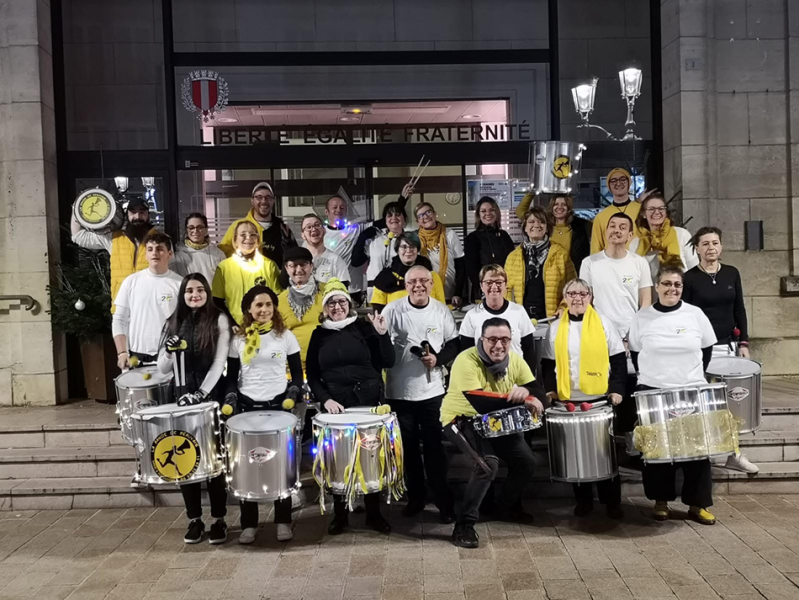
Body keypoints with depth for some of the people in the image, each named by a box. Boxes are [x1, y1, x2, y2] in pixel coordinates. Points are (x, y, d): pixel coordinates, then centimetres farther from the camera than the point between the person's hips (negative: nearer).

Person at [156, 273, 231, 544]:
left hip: (211, 397, -3)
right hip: (181, 397, 3)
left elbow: (219, 362, -10)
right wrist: (168, 352, -15)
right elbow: (163, 369, 6)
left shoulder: (219, 320, -1)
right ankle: (194, 520, 17)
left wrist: (202, 392, -21)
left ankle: (219, 520, 13)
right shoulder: (173, 323, 9)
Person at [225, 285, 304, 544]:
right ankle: (249, 524, 11)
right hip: (248, 407, 1)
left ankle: (283, 521, 13)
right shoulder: (238, 340, 4)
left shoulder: (286, 336, 2)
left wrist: (292, 396, -11)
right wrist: (230, 401, -8)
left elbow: (297, 373, 4)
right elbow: (231, 377, 8)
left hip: (279, 406, -1)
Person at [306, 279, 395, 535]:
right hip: (335, 406, 1)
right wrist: (325, 399, -10)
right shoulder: (319, 335, 5)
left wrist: (383, 334, -15)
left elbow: (387, 363, -3)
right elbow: (312, 375, 4)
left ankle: (374, 514, 19)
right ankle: (340, 514, 20)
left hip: (369, 402, -1)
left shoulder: (364, 328, 1)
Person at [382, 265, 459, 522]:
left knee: (434, 447, 4)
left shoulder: (441, 310, 0)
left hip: (432, 391, 0)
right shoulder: (392, 310, -5)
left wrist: (438, 359, -14)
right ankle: (415, 497, 27)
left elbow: (454, 344, 6)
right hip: (399, 391, 0)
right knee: (408, 447, 12)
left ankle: (444, 500, 15)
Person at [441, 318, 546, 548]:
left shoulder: (514, 360, -5)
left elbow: (537, 390, -9)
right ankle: (464, 525, -17)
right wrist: (516, 398, -42)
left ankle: (508, 507, 31)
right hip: (462, 420, -7)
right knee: (488, 463, -29)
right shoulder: (467, 361, -27)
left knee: (527, 462, 3)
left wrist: (533, 399, -34)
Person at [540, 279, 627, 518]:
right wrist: (550, 389, -4)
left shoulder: (603, 324, 0)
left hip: (600, 398, -2)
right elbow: (548, 364, 9)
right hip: (568, 400, 2)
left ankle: (612, 501, 16)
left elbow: (618, 360, 0)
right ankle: (583, 499, 19)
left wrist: (617, 389, -9)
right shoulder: (555, 328, 5)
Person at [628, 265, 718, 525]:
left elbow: (707, 350, 8)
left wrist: (694, 376, 3)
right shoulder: (642, 318, -2)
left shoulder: (695, 314, 0)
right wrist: (651, 376, 2)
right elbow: (635, 354, 6)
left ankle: (698, 503, 14)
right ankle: (661, 500, 16)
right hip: (653, 393, -1)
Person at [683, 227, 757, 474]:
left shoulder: (732, 273, 7)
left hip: (728, 345, 4)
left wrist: (743, 342, 4)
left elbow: (739, 311, 10)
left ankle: (733, 453, 14)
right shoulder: (689, 278, -4)